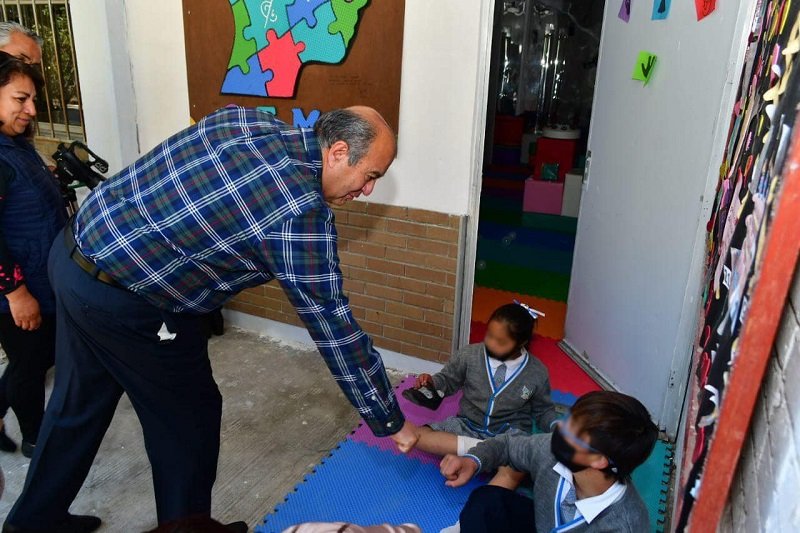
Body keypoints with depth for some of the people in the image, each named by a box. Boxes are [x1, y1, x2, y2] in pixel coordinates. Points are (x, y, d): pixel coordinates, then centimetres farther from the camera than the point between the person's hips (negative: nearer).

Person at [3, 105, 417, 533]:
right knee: (188, 419, 11)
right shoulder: (303, 212, -21)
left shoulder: (245, 120, 1)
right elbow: (333, 325, -17)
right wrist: (391, 422, -6)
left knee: (77, 405, 25)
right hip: (122, 304, -9)